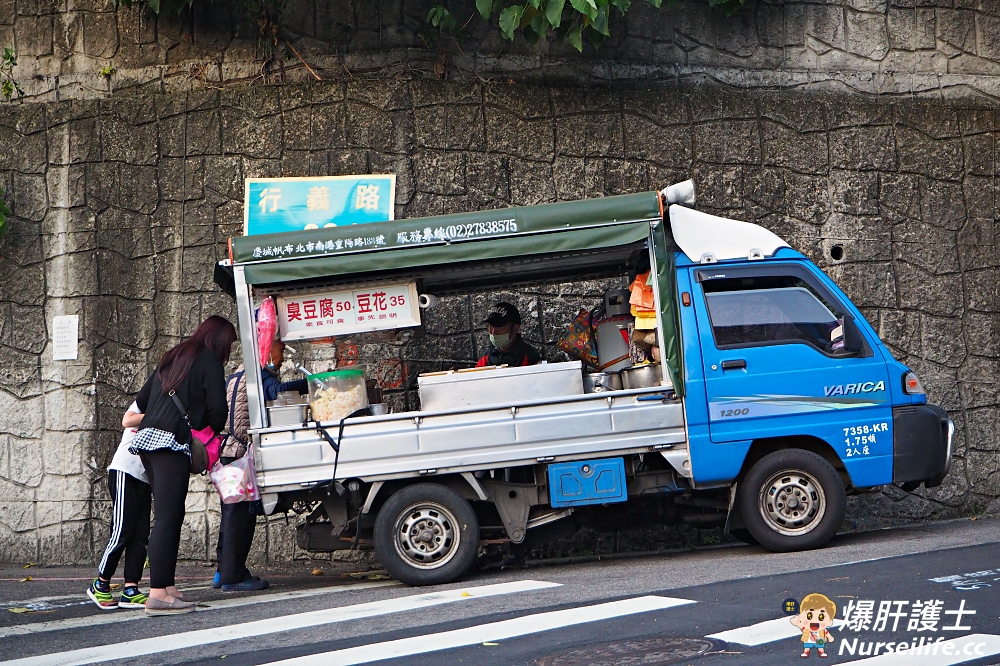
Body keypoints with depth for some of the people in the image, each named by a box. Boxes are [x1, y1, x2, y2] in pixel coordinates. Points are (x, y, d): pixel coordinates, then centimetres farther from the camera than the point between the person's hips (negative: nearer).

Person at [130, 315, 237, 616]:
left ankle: (167, 587, 9)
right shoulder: (210, 361, 1)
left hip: (148, 437, 8)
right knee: (167, 517, -12)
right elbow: (218, 408, -4)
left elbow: (142, 399, 24)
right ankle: (158, 594, -18)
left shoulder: (173, 357, 24)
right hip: (172, 443, -8)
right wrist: (214, 432, 16)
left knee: (171, 515, 11)